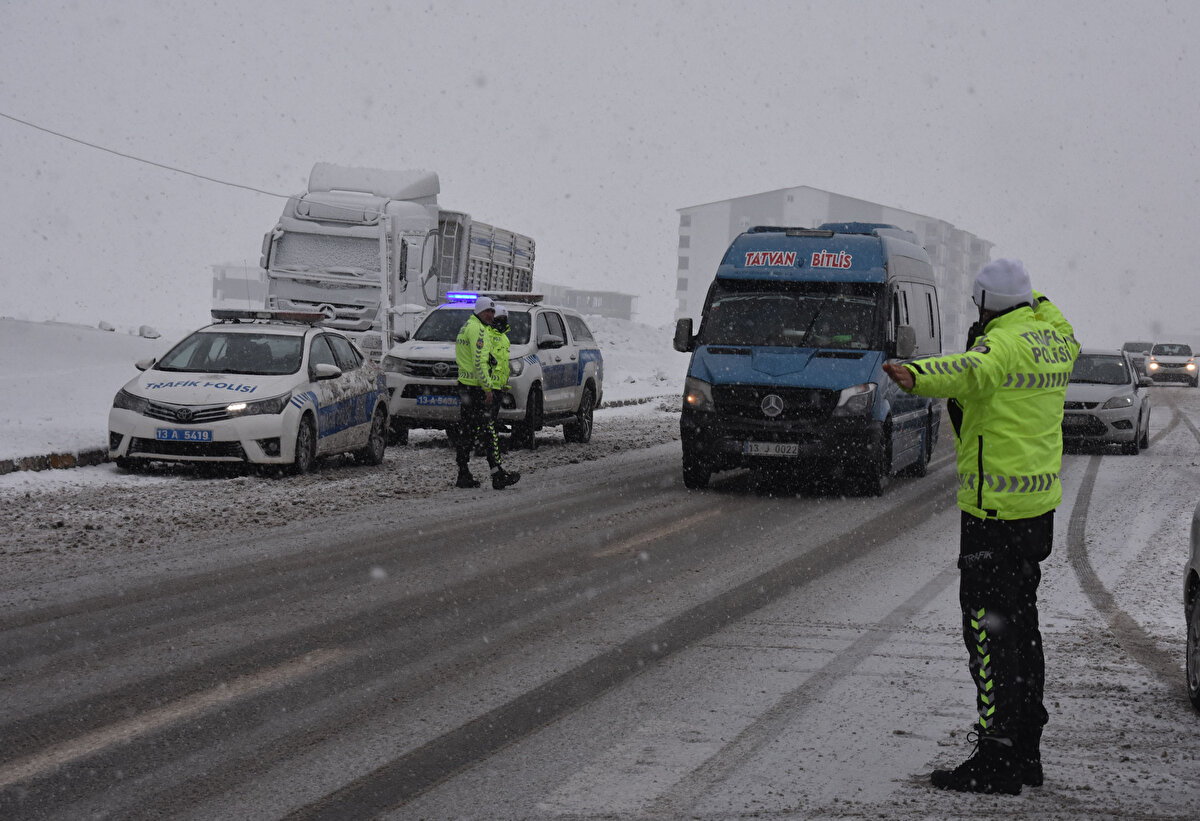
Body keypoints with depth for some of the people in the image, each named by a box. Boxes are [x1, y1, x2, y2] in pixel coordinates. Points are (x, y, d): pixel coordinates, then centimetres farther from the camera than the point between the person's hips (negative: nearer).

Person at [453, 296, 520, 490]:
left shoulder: (466, 327, 19)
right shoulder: (478, 329, -13)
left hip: (464, 385, 10)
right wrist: (488, 388, -20)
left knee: (466, 431, 10)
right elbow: (479, 362, -21)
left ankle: (463, 475, 11)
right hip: (475, 387, -10)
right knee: (488, 430, -10)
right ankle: (498, 475, -12)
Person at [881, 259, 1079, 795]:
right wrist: (1038, 300, 55)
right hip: (1040, 505, 9)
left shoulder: (1004, 344, -17)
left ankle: (998, 761, -6)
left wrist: (916, 376, -59)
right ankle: (1025, 751, 25)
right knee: (1021, 624, 17)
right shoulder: (1055, 338, 10)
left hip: (996, 509, -9)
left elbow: (970, 370, -40)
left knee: (989, 628, -6)